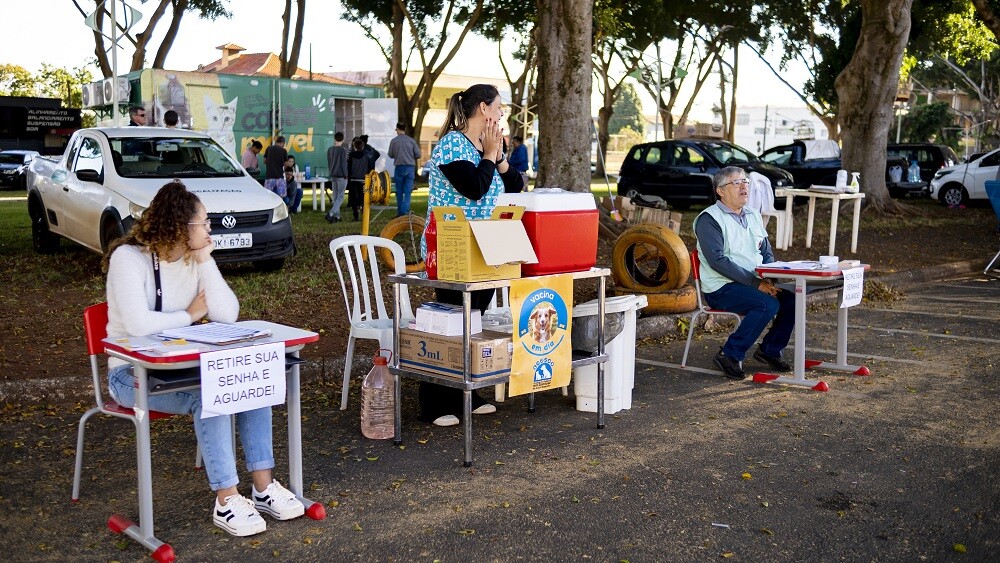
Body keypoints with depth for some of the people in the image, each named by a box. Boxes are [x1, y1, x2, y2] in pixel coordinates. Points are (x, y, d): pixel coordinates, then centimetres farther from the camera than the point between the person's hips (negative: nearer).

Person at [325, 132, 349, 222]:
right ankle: (331, 213, -18)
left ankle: (336, 215, 13)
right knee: (340, 197, -4)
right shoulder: (343, 150, -12)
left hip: (333, 176, 6)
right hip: (341, 176, -6)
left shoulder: (329, 150, 7)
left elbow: (328, 163, 13)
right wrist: (346, 176, -5)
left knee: (335, 196, 13)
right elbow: (343, 164, -13)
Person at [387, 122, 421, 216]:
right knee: (408, 191, 1)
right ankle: (406, 211, -7)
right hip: (410, 167, 1)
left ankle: (400, 212, 14)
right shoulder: (411, 140, 0)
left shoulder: (394, 141, -3)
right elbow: (418, 155, 1)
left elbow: (390, 155, 4)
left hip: (399, 167, -1)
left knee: (399, 192, 9)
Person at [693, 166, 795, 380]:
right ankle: (729, 355, -17)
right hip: (721, 288, -7)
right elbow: (717, 260, -19)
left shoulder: (753, 215, 16)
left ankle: (769, 350, 7)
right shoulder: (709, 219, -8)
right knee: (768, 304, -29)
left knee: (792, 299, -12)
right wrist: (756, 283, -23)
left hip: (755, 283, 8)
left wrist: (769, 279, -4)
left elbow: (767, 252, 19)